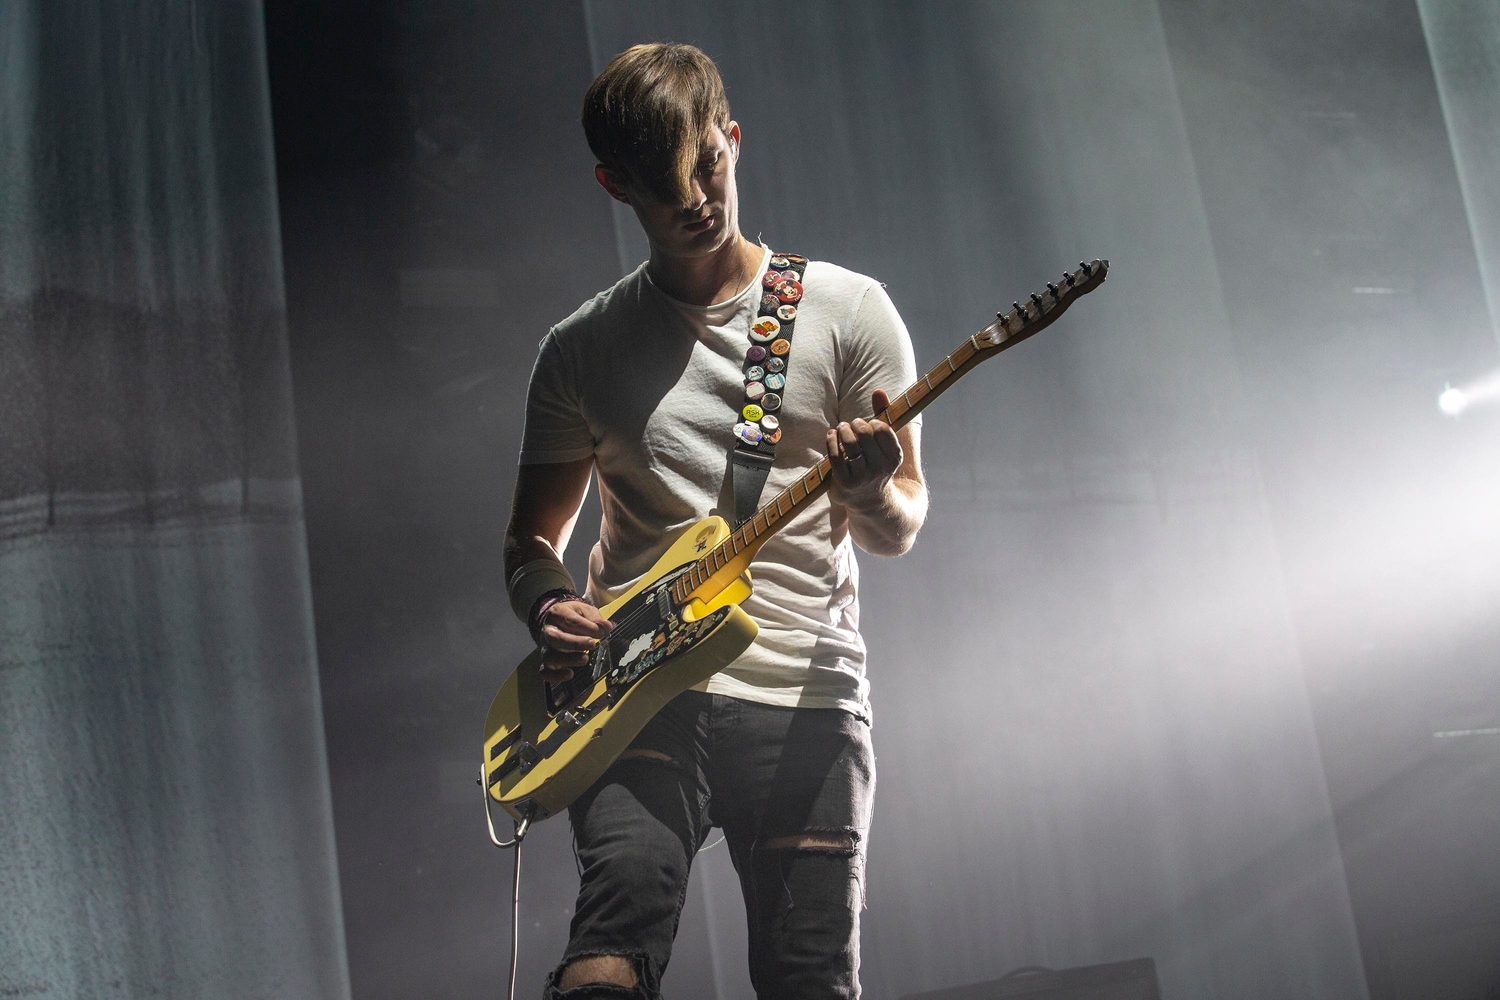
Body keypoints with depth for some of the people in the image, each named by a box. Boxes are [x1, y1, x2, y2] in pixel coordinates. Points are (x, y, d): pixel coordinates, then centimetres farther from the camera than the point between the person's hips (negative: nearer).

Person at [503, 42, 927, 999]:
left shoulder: (847, 309, 7)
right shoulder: (581, 348, 12)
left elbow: (901, 530, 5)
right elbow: (533, 537, 18)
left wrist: (874, 490, -19)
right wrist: (550, 604, -5)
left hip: (806, 696, 0)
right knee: (627, 891, -25)